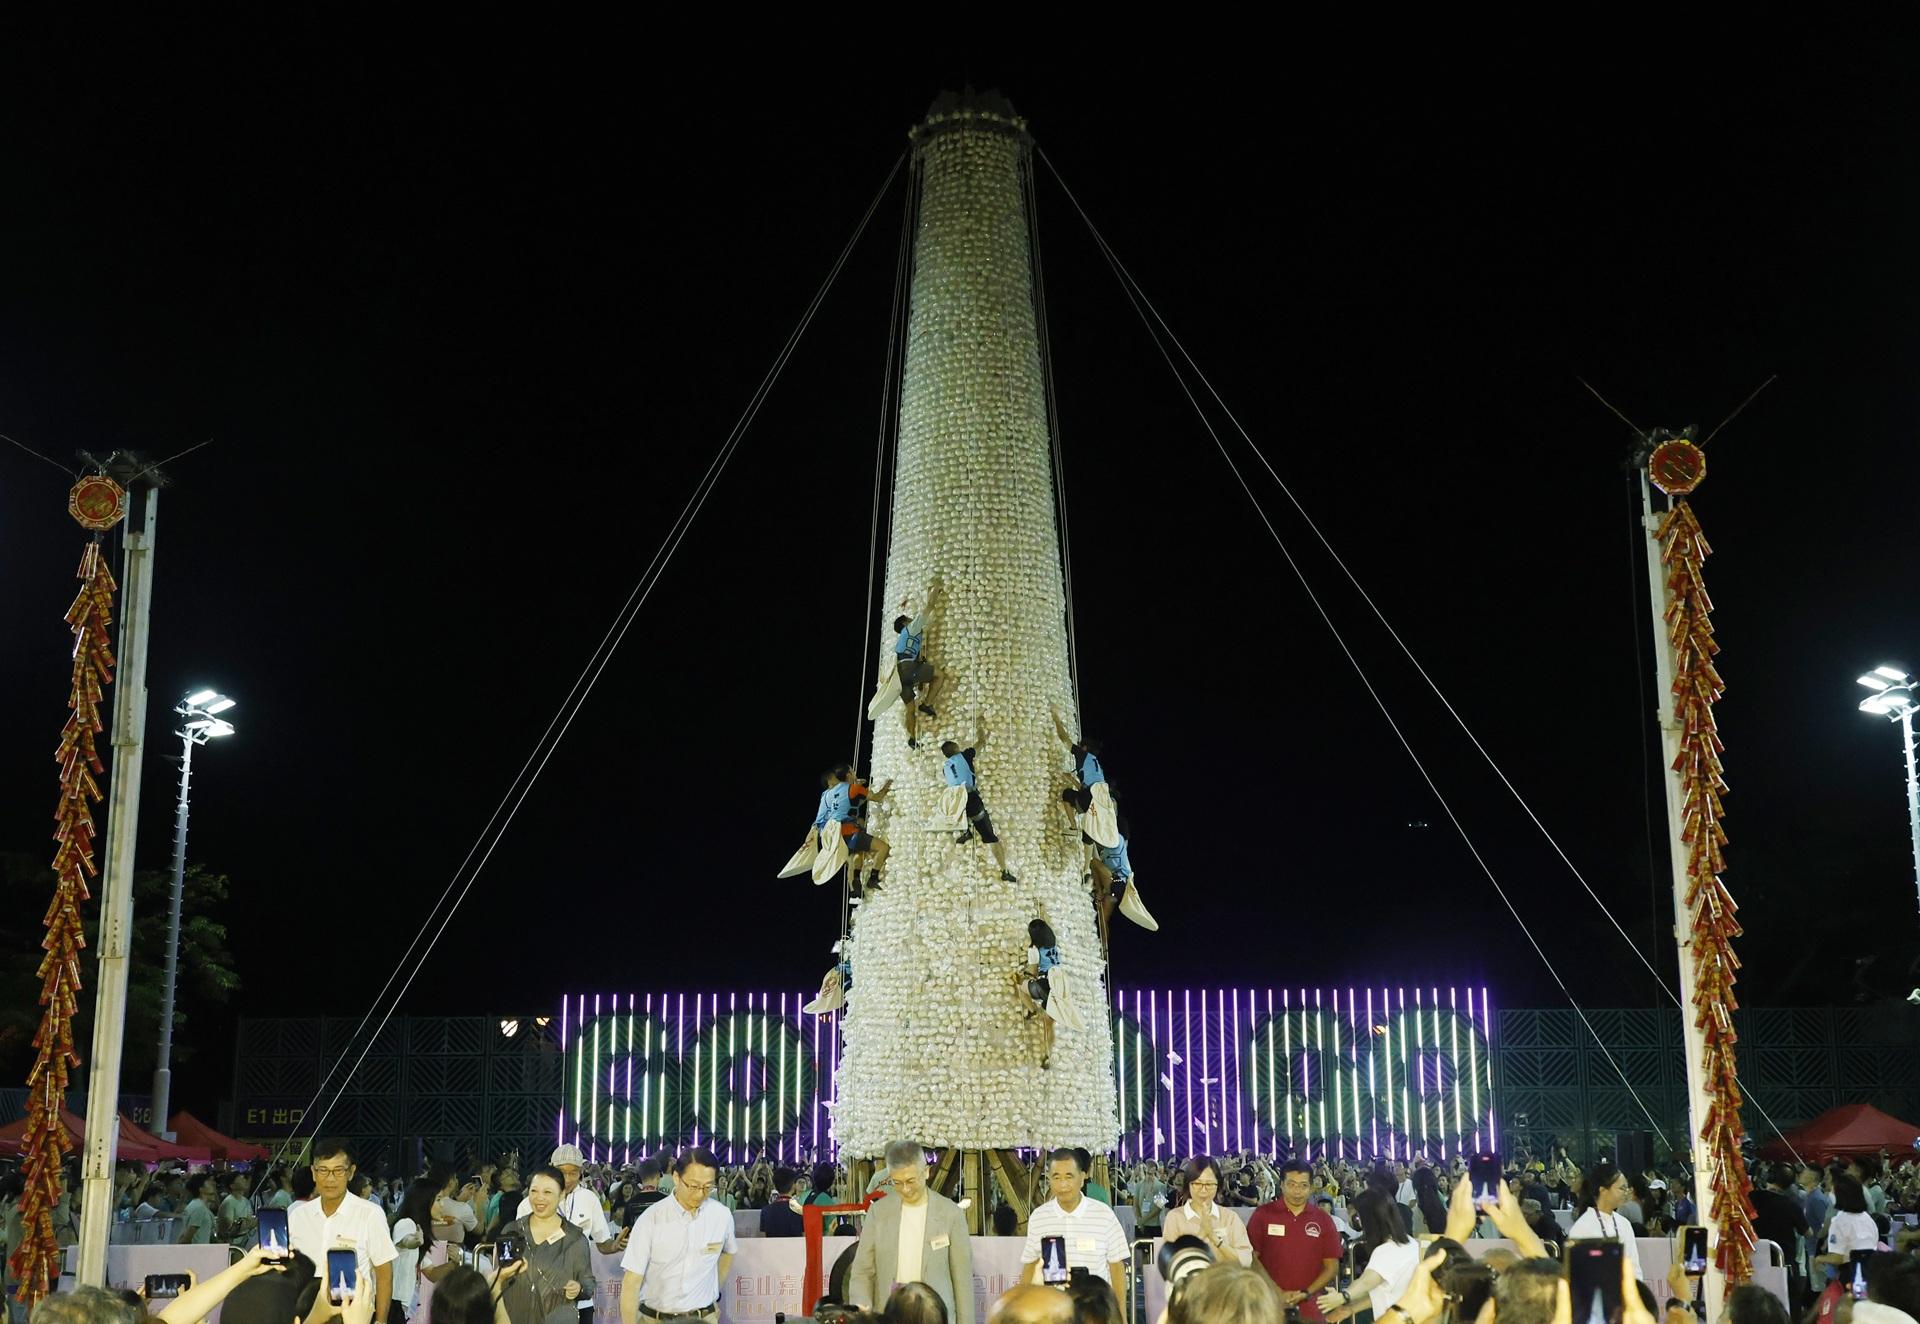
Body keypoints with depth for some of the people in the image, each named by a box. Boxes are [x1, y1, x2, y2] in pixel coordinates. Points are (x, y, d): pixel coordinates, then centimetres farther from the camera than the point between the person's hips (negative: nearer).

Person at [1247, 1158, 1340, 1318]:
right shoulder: (1263, 1214, 0)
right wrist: (1277, 1293, -10)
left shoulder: (1323, 1219, 5)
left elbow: (1332, 1266, 5)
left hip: (1309, 1308, 1)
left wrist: (1306, 1293, -7)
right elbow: (1252, 1258, -2)